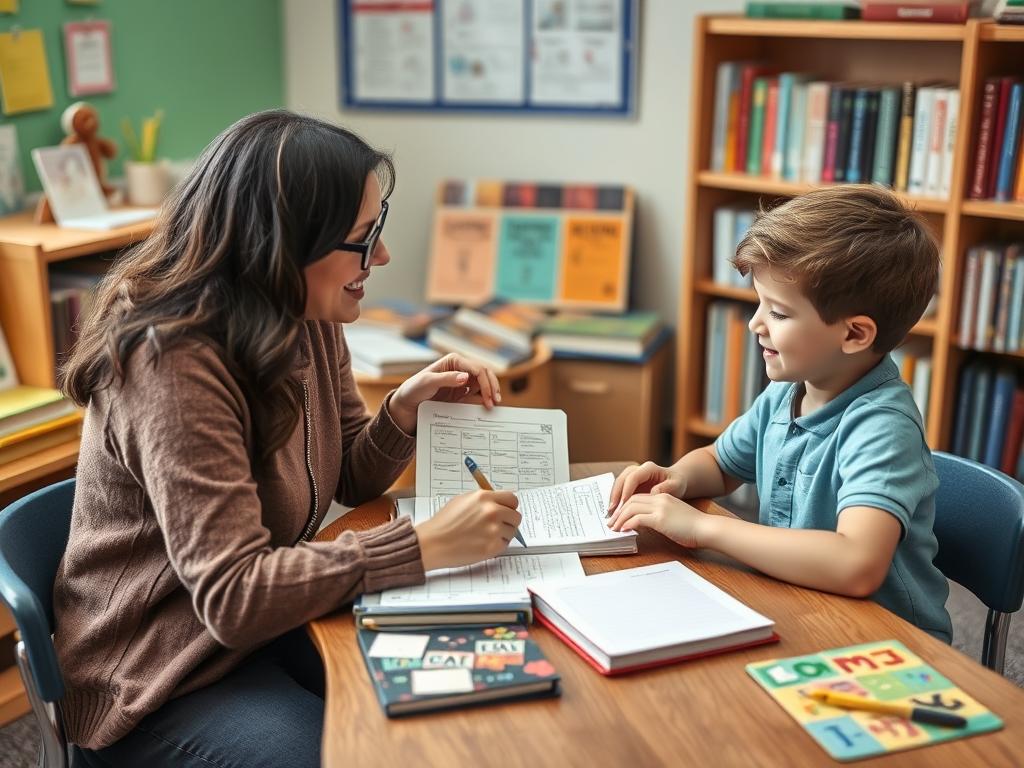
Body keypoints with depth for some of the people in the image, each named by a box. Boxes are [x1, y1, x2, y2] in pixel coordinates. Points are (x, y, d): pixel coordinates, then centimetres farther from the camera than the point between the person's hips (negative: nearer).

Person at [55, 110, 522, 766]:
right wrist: (425, 545, -30)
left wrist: (406, 407, -11)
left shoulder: (308, 324, -2)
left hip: (267, 621, 7)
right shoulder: (174, 363, -28)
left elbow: (348, 478, 9)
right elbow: (234, 595, -31)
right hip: (161, 685, -7)